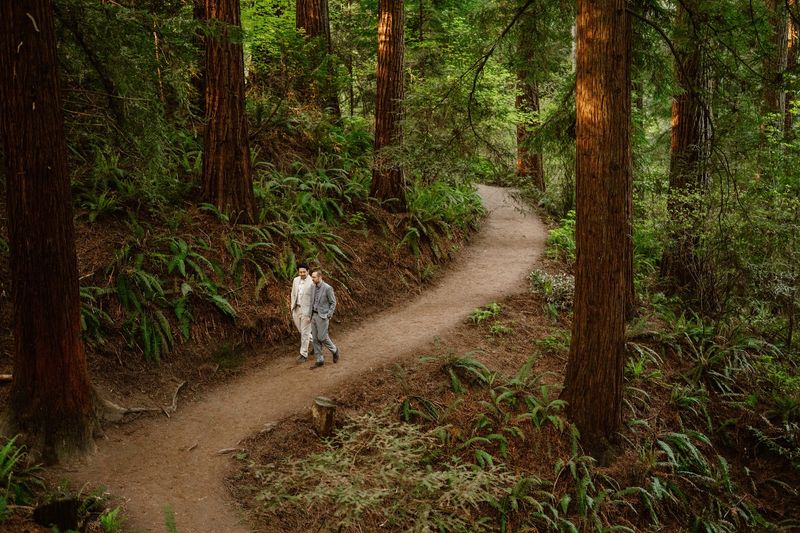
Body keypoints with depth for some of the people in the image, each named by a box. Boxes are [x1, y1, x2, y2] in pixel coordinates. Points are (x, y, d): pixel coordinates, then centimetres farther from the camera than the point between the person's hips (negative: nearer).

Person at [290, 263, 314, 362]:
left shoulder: (312, 282, -16)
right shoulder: (295, 280, 4)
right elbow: (293, 294, 13)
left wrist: (311, 313, -15)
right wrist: (292, 307, 11)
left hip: (307, 310, -6)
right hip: (297, 309, 6)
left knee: (305, 332, 0)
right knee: (301, 330, 17)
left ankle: (304, 354, 10)